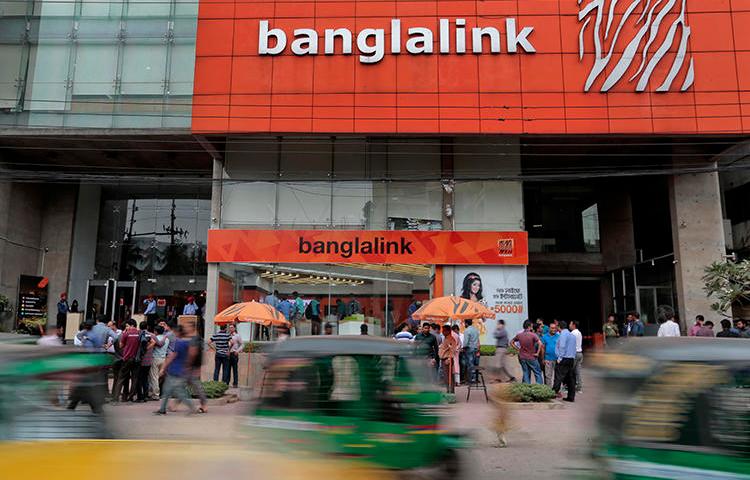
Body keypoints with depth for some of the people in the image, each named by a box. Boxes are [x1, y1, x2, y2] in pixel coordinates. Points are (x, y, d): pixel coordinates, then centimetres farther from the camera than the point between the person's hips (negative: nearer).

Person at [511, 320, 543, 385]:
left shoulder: (519, 335, 1)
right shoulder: (533, 335, -15)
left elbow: (511, 342, 11)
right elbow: (540, 343, -26)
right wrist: (537, 353, -16)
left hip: (522, 358, 5)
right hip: (531, 358, -4)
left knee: (526, 374, 12)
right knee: (538, 373, 7)